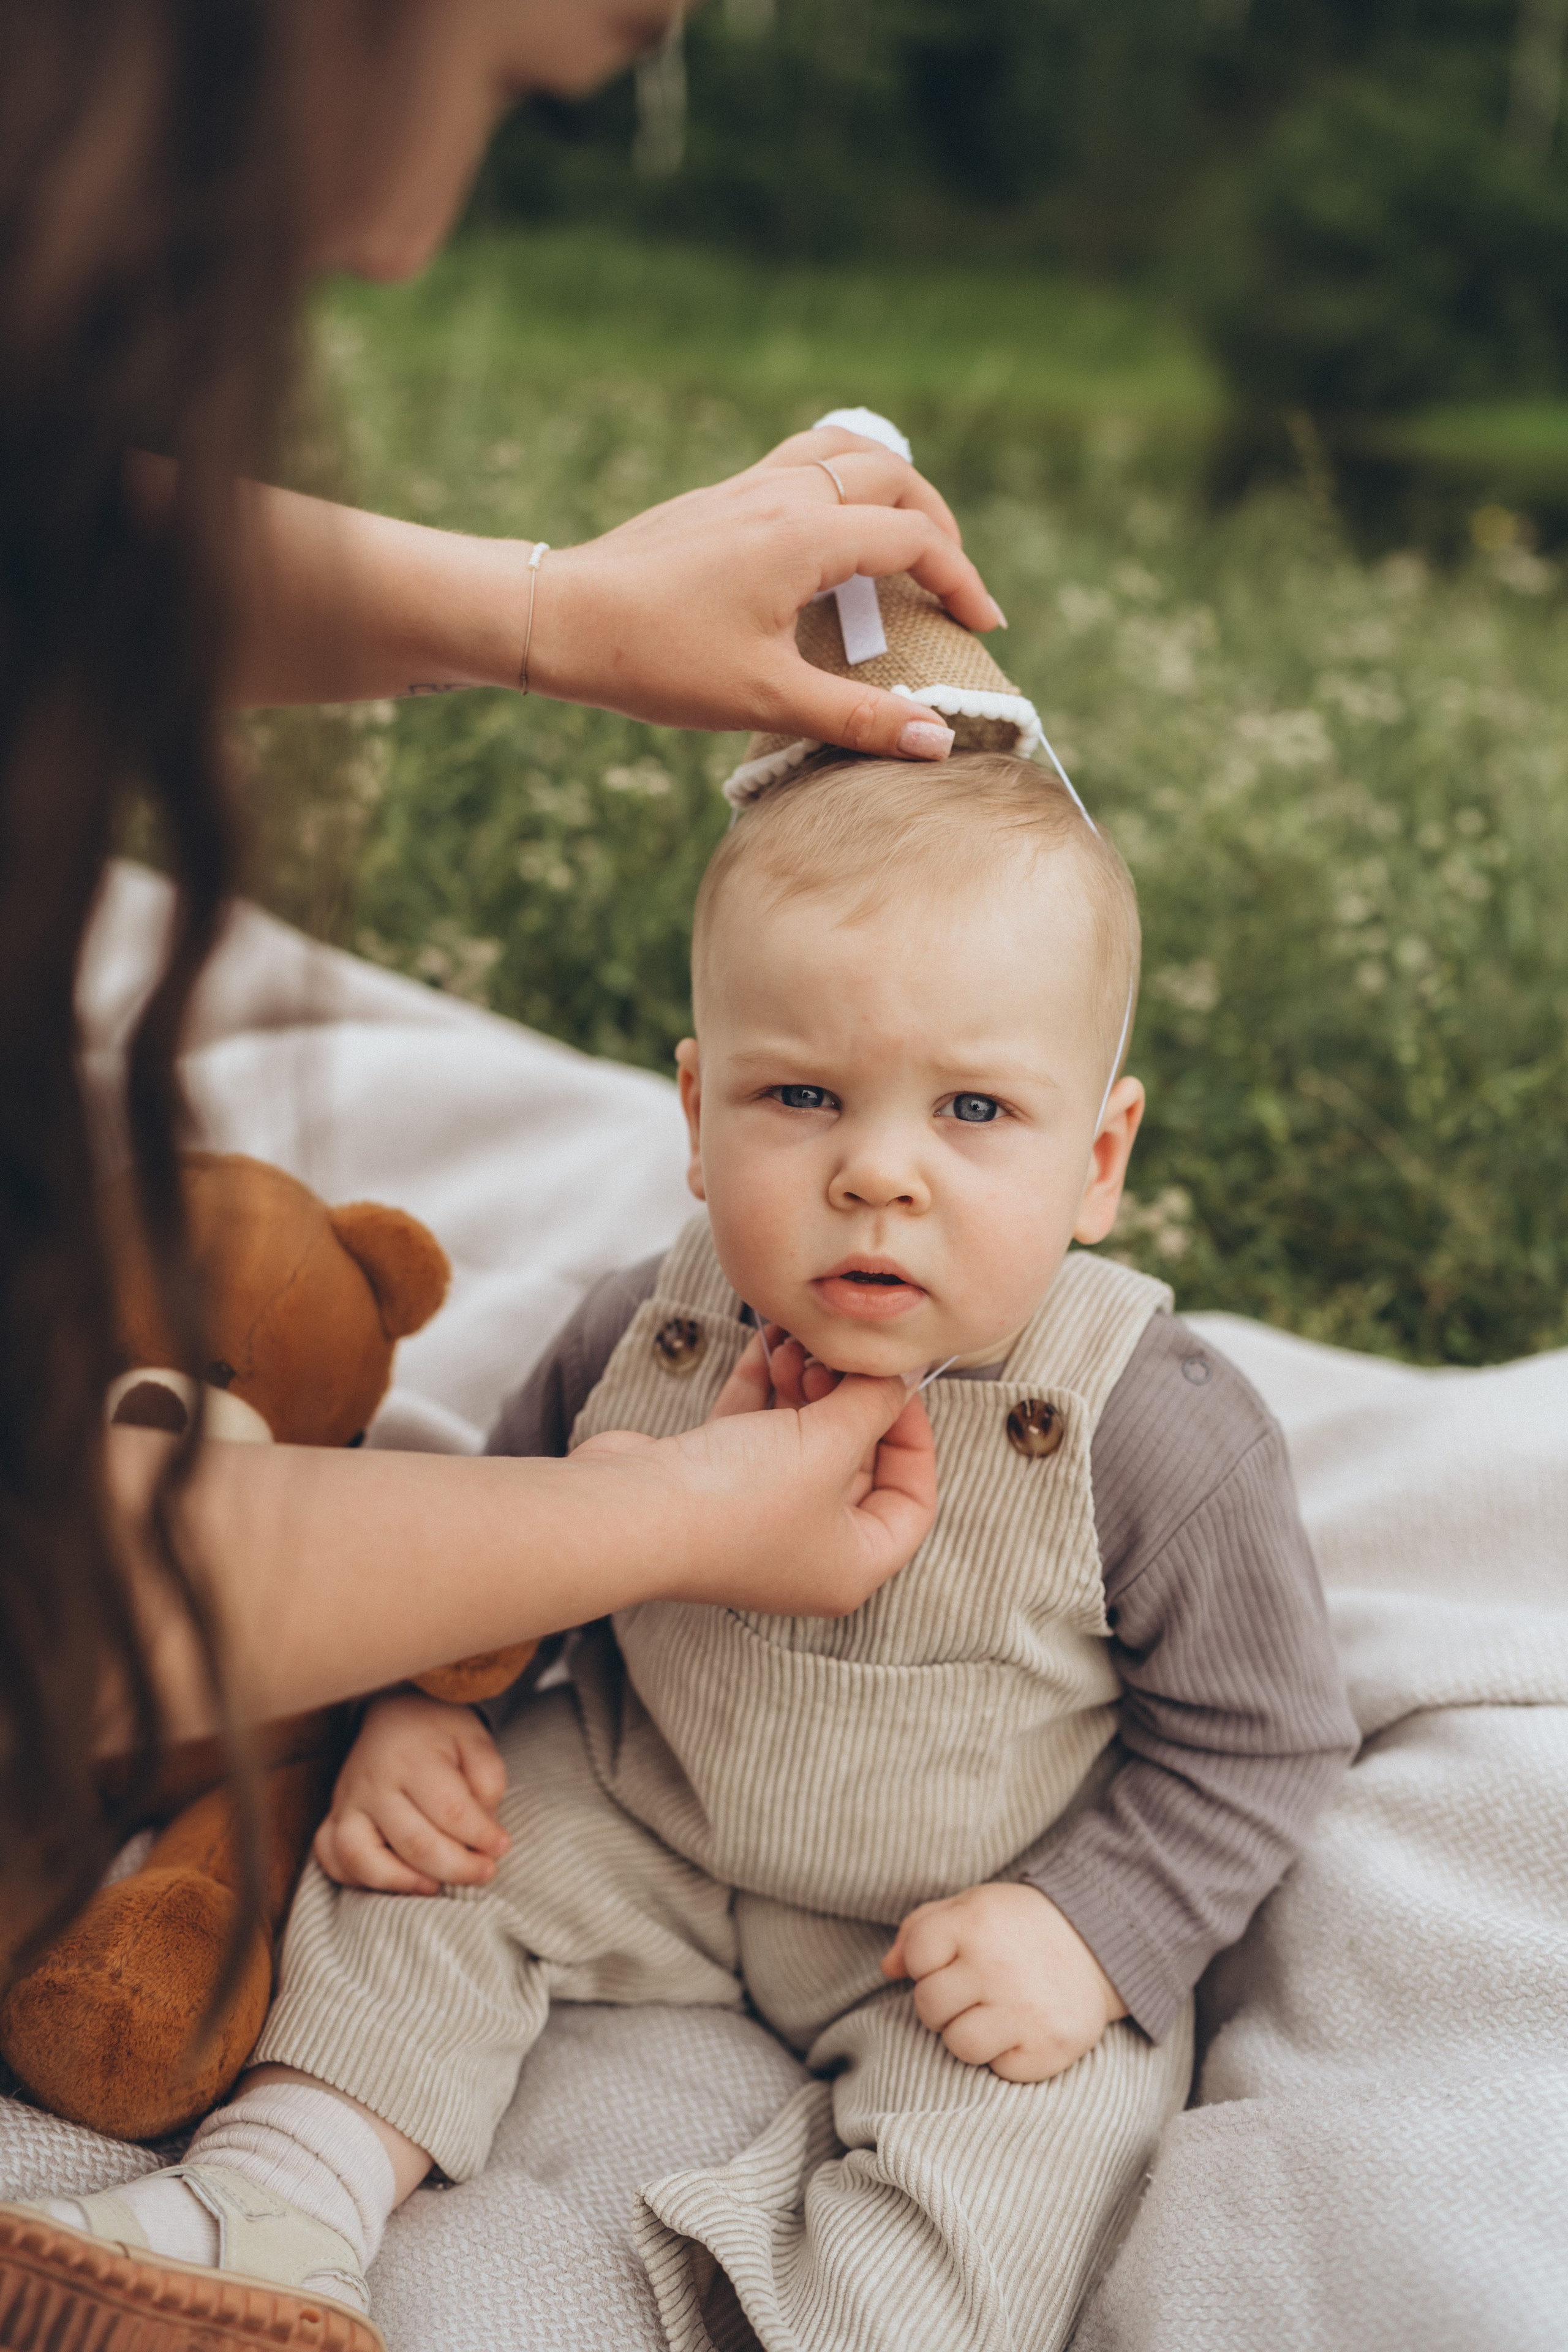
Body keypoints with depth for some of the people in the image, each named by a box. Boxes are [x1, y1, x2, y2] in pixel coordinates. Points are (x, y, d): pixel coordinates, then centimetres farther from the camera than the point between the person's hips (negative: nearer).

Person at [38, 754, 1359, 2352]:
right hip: (651, 1813, 4)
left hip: (967, 1925, -3)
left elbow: (1257, 1740, -13)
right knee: (424, 1861, -5)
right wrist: (418, 1700, -9)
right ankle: (273, 2218, 5)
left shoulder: (1160, 1440, -27)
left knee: (1039, 2111, -25)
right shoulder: (650, 1337, -17)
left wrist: (1095, 1933, -23)